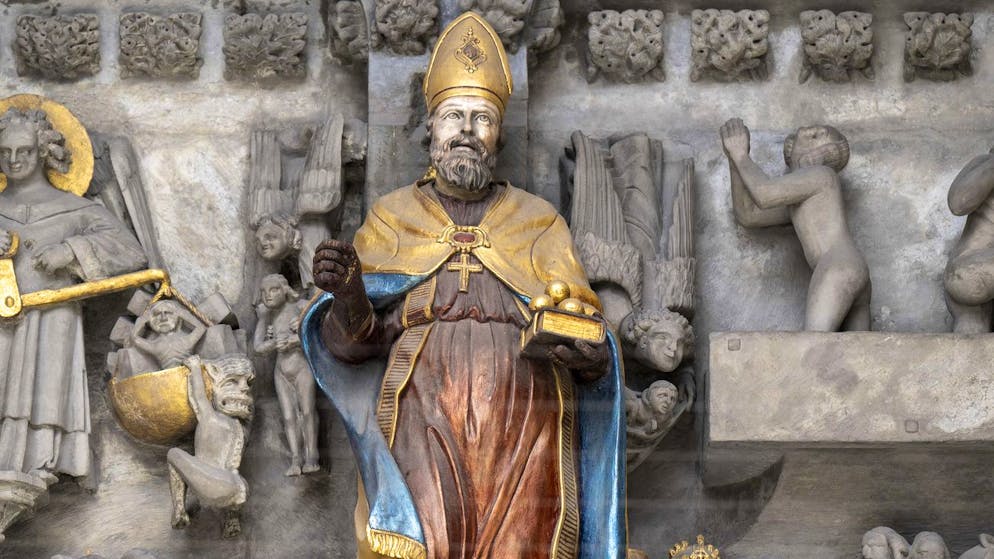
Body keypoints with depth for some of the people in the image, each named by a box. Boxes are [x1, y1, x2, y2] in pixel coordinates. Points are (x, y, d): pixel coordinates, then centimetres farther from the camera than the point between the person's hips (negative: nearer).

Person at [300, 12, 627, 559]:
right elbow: (352, 341, 6)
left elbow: (589, 343, 11)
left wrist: (578, 348, -13)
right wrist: (348, 299, -16)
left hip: (524, 434, 1)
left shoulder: (540, 221, 17)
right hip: (422, 427, -1)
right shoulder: (391, 216, 16)